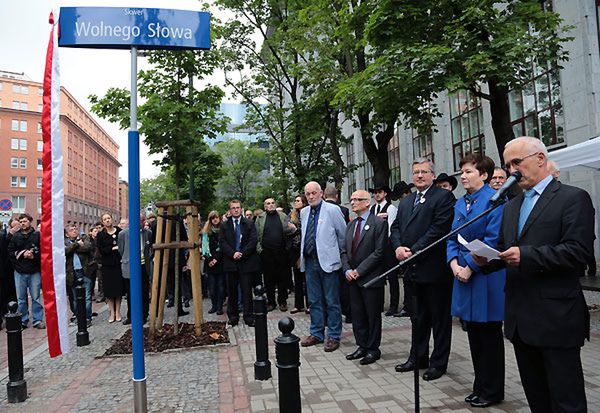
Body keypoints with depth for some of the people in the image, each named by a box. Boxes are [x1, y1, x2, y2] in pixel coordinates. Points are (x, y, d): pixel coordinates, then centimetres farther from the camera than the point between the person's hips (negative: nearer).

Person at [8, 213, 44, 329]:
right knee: (21, 299, 9)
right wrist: (22, 254, -9)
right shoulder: (16, 236, 7)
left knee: (36, 297, 3)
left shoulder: (38, 235, -1)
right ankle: (22, 321, 19)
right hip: (20, 272, 2)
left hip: (35, 272, -2)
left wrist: (34, 256, -16)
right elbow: (10, 252, 6)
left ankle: (37, 320, 11)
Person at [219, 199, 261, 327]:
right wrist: (233, 253, -13)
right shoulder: (224, 226, 10)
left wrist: (242, 253, -12)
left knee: (247, 290, 0)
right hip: (231, 262, 2)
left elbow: (253, 240, -3)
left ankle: (249, 317, 7)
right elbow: (222, 242, 1)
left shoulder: (249, 224, 6)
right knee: (231, 291, 7)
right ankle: (233, 317, 17)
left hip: (246, 262, -1)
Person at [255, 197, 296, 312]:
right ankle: (270, 302, 19)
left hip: (281, 252, 1)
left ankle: (282, 302, 18)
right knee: (269, 278, 7)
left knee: (283, 277, 5)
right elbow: (256, 235, 3)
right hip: (266, 253, 0)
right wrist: (259, 248, -6)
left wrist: (293, 229, -14)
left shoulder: (283, 217, 9)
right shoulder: (260, 218, 7)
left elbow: (289, 231, 8)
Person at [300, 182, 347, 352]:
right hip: (310, 261, 6)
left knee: (332, 301, 3)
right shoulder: (304, 212, 11)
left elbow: (343, 234, -2)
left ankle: (334, 336, 14)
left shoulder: (332, 210, -8)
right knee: (314, 300, 14)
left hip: (328, 261, -5)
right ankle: (316, 333, 27)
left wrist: (338, 252, 7)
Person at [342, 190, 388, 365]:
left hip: (371, 278, -6)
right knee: (357, 315, 12)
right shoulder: (350, 225, 14)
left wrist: (359, 271, -15)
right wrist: (347, 270, -3)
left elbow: (379, 252, -14)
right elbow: (345, 250, 14)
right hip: (353, 278, 6)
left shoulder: (379, 223, -8)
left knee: (373, 315, 5)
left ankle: (373, 349, 19)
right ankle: (362, 346, 26)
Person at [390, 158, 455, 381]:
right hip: (414, 269, 7)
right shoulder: (405, 202, 16)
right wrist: (398, 247, -8)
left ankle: (438, 362, 20)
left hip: (435, 268, -7)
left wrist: (414, 251, -19)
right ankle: (418, 358, 31)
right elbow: (395, 227, 12)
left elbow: (439, 228, -17)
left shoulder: (444, 196, -8)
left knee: (440, 318, 7)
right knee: (419, 317, 18)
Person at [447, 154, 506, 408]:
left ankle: (492, 391, 22)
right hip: (463, 273, 7)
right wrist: (454, 262, -4)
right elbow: (452, 237, 12)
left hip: (486, 276, -7)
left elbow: (493, 238, -18)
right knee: (474, 334, 15)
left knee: (489, 334, 6)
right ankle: (480, 386, 29)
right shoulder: (459, 204, 12)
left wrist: (470, 267, -17)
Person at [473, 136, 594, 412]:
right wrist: (487, 259, -3)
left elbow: (579, 252, -16)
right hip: (521, 316, 7)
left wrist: (526, 255, -24)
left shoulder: (573, 198, -6)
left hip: (556, 316, -7)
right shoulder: (511, 206, 16)